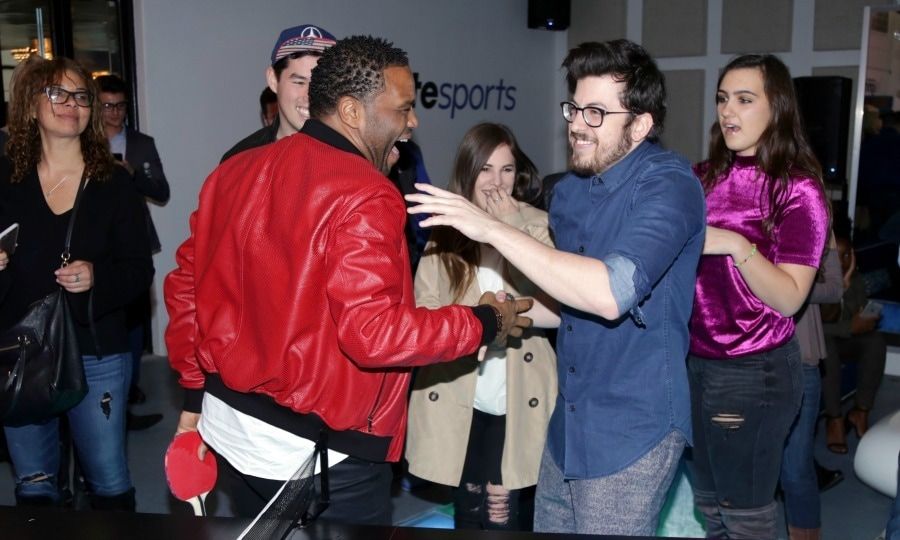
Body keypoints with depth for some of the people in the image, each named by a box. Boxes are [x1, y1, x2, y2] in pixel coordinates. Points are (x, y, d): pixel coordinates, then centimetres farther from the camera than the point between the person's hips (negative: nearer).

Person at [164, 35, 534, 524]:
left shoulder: (235, 171, 4)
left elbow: (185, 286, 9)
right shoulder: (362, 194, -20)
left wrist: (196, 396, 18)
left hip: (228, 429, 8)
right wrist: (484, 323, -13)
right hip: (315, 455, -7)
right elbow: (375, 332, -26)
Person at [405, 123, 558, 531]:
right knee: (467, 513, 16)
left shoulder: (538, 226, 0)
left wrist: (513, 230, -15)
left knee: (504, 516, 4)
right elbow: (422, 313, -2)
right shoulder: (445, 230, 4)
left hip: (517, 400, -1)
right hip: (457, 398, 2)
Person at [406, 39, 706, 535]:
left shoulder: (668, 185, -18)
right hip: (566, 422, 8)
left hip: (631, 429, -7)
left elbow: (611, 293, -33)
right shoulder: (568, 191, 7)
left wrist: (494, 230, -30)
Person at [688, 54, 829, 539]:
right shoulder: (707, 176, 7)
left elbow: (789, 299, -16)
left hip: (754, 369, -6)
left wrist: (737, 245, -29)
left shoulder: (798, 188, -10)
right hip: (696, 359, 6)